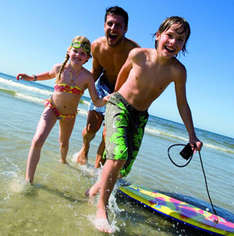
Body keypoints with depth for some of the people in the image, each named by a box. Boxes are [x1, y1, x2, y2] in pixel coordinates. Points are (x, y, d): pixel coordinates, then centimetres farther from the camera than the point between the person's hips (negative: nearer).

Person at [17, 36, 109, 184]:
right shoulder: (59, 68, -14)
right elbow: (50, 75, 12)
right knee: (38, 140, -21)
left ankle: (63, 161, 59)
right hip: (52, 109, -1)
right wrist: (33, 77, 0)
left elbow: (96, 102, -19)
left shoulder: (87, 77, -19)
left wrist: (105, 100, -40)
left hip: (70, 115, 1)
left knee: (64, 143, 23)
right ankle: (29, 180, -9)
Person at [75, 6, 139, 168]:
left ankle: (98, 166, 23)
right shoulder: (97, 46, -15)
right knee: (91, 128, 3)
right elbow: (96, 71, 4)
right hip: (104, 87, 3)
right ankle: (85, 148, 40)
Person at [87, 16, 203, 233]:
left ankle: (98, 185, 38)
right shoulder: (138, 54, -16)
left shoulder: (177, 71, -14)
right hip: (119, 105, -3)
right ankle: (101, 209, -5)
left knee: (124, 170, 6)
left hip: (140, 116, 3)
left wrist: (192, 135, -2)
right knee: (119, 156, -25)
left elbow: (182, 104, -4)